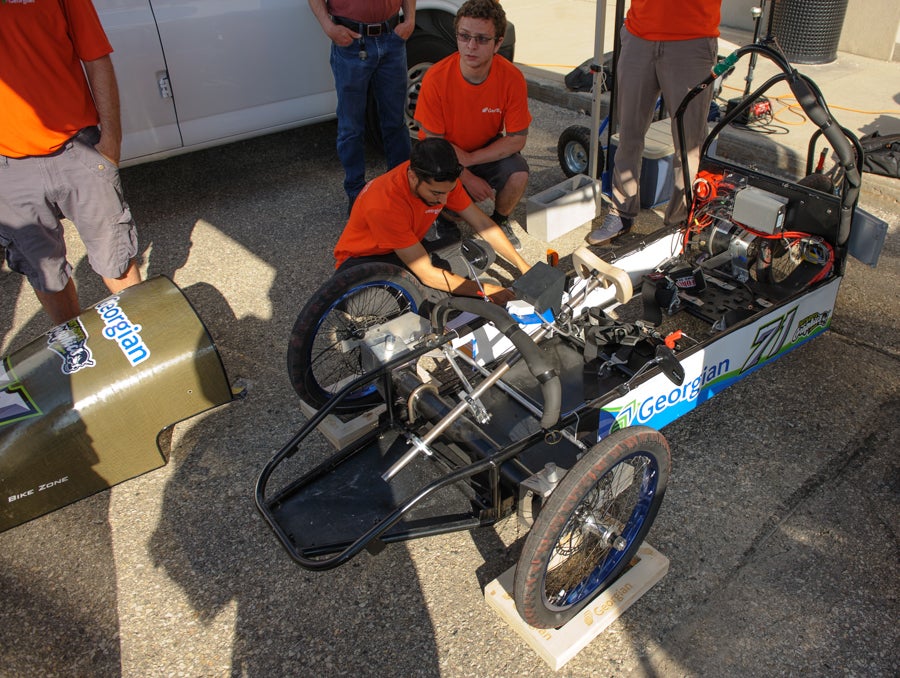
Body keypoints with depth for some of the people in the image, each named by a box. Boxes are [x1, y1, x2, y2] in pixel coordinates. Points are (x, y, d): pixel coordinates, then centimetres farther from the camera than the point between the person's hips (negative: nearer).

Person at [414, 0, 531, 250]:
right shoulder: (436, 78, -25)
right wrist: (466, 178, -19)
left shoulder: (512, 78, -21)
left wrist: (469, 158, -24)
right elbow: (433, 140, -16)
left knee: (518, 174, -27)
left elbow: (517, 138, -15)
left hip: (488, 151, 1)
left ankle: (500, 221, 5)